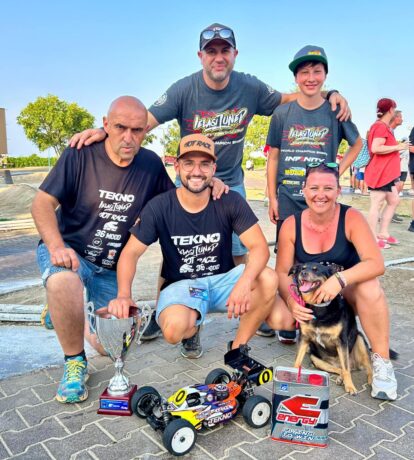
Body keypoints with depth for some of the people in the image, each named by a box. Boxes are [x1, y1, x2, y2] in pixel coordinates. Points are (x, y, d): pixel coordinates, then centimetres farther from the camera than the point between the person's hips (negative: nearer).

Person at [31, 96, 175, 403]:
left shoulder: (150, 164, -4)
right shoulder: (81, 154, -14)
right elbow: (43, 203, -15)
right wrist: (56, 246, -31)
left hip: (113, 268, 4)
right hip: (68, 251, -3)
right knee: (62, 282, -40)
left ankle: (68, 314, 34)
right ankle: (75, 363, -13)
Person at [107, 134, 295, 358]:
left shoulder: (231, 202, -10)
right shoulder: (159, 207, -11)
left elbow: (259, 247, -16)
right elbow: (131, 253, -10)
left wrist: (245, 282, -37)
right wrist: (123, 295, -29)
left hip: (223, 280, 2)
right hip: (180, 286, -1)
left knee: (268, 278, -28)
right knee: (174, 329, -34)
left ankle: (237, 348, -4)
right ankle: (191, 330, 8)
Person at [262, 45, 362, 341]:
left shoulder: (336, 112, 1)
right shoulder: (283, 113, 2)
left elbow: (357, 143, 15)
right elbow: (273, 157, 5)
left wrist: (338, 171, 1)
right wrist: (272, 197, 0)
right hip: (288, 201, 1)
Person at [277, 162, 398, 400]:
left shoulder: (352, 218, -18)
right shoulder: (291, 225, -11)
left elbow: (377, 264, -28)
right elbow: (282, 272, -10)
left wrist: (339, 279, -45)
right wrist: (291, 301, -30)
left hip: (347, 291, -3)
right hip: (309, 295, 3)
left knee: (370, 286, -36)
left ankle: (382, 361, -18)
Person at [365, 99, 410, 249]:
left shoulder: (384, 126, 17)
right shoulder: (381, 126, -15)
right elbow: (375, 148, -26)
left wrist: (397, 147, 18)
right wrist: (397, 147, -18)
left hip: (387, 174, 11)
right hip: (379, 173, -11)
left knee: (394, 201, 14)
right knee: (377, 204, -7)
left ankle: (383, 233, 19)